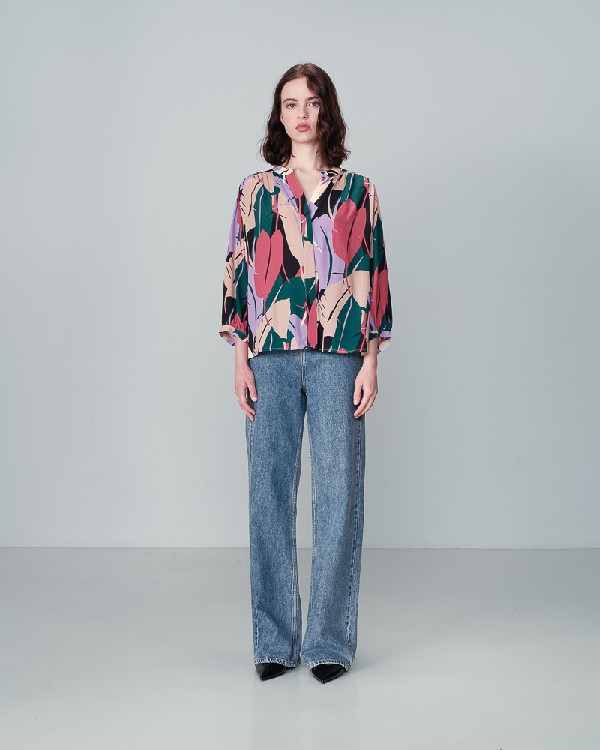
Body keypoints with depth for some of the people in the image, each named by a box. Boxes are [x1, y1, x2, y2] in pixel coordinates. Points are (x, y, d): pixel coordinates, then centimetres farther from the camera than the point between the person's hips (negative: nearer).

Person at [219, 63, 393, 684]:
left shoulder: (357, 191, 10)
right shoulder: (255, 190, 10)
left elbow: (373, 276, 7)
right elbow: (238, 274, 8)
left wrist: (371, 360, -1)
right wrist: (240, 358, 0)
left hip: (338, 358, 0)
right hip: (271, 358, 1)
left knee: (339, 493, -1)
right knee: (270, 492, 3)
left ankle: (329, 640, 12)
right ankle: (275, 640, 16)